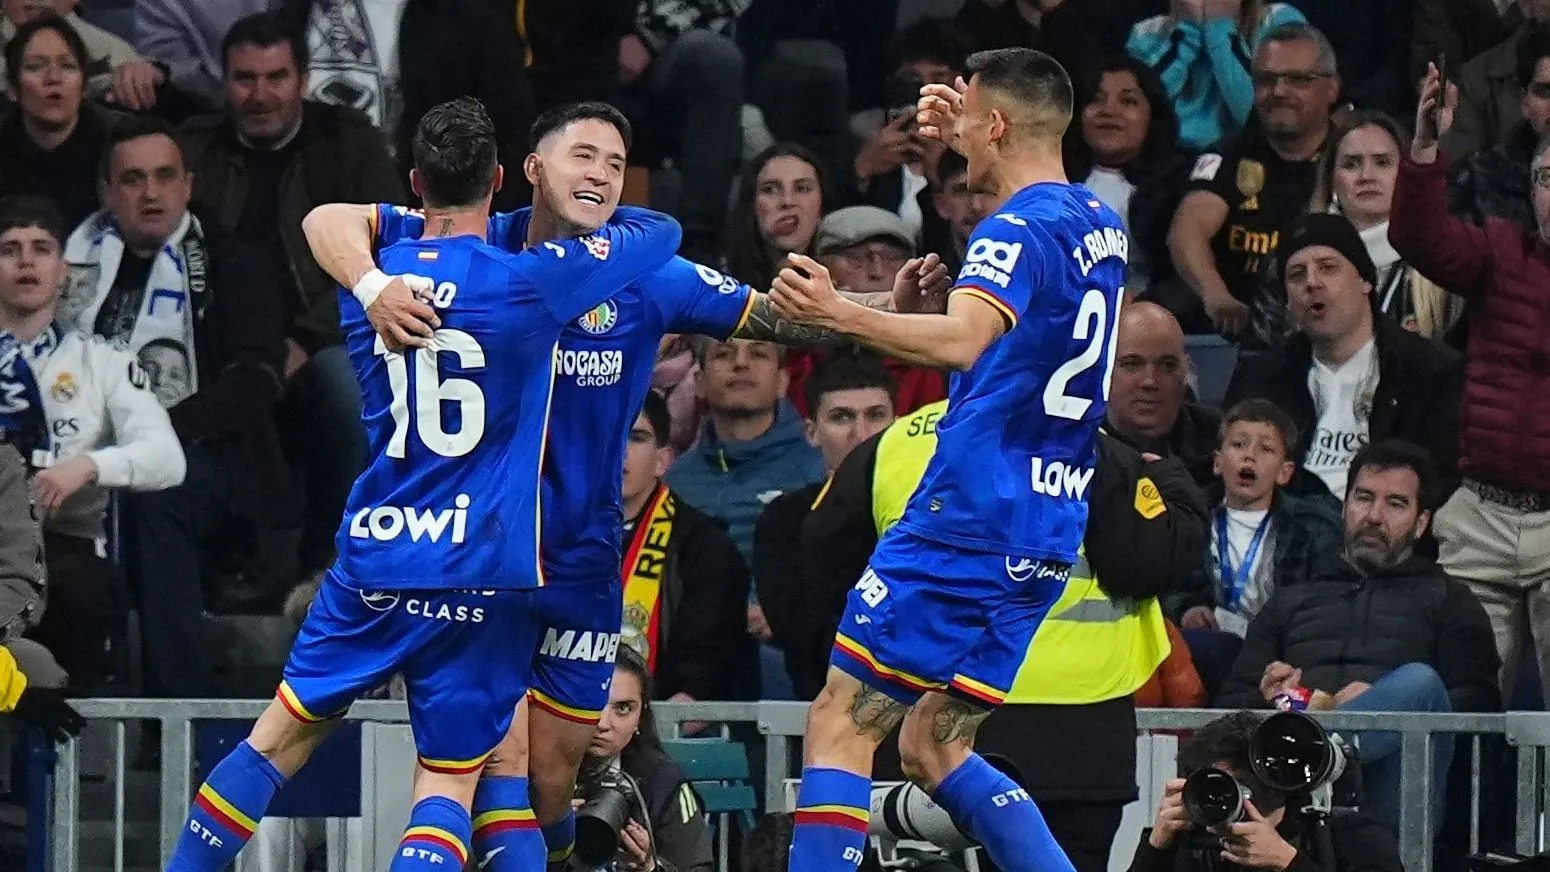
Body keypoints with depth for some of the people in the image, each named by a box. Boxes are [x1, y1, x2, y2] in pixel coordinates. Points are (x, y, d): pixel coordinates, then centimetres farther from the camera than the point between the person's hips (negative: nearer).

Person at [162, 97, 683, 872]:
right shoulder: (527, 280, -9)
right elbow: (660, 232, 4)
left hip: (372, 554, 4)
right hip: (478, 569, -3)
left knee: (284, 732, 16)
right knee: (448, 779, 1)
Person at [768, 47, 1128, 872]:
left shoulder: (1019, 230, -13)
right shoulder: (1099, 226, 14)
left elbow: (963, 340, -33)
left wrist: (843, 314, -45)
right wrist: (968, 140, 39)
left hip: (969, 521, -9)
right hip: (1046, 539, 9)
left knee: (839, 725, -5)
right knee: (931, 747, 14)